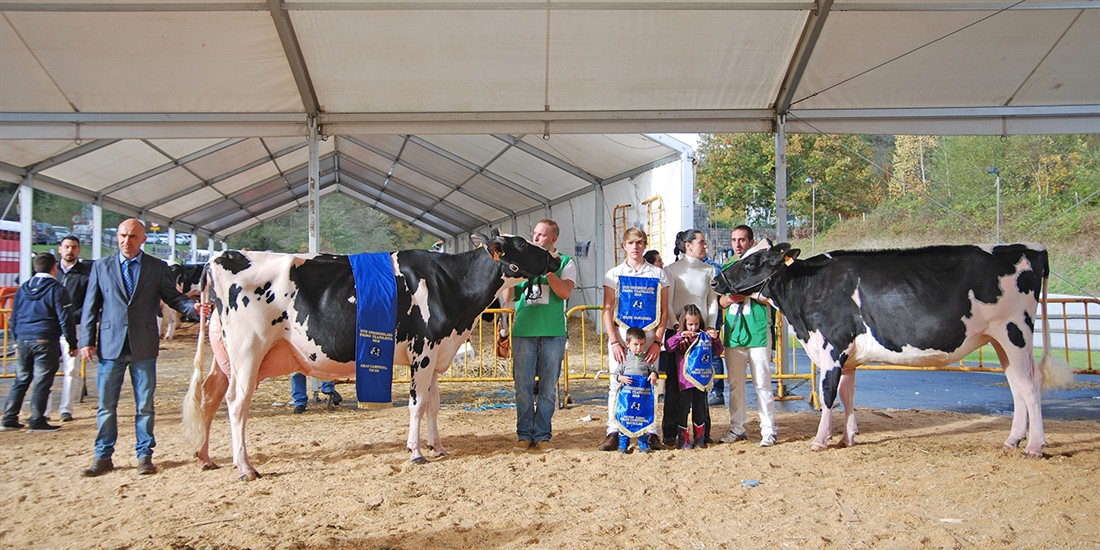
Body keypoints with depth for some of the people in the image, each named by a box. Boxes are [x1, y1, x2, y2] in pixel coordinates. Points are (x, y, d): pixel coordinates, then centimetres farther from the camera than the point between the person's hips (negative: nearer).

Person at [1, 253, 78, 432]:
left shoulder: (23, 288, 12)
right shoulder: (56, 289, -7)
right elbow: (65, 319, -9)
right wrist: (72, 343, -3)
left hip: (23, 340, 6)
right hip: (46, 341, -6)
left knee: (21, 380, 14)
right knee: (42, 382, -1)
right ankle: (36, 421, 0)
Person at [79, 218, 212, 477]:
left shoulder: (158, 268, 5)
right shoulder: (101, 266, 7)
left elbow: (173, 297, 4)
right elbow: (91, 306, 7)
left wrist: (193, 307, -17)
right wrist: (87, 340, 1)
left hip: (144, 347, -1)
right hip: (110, 346, 1)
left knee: (145, 405, 6)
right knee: (106, 404, 7)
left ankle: (144, 455, 16)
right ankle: (103, 457, 18)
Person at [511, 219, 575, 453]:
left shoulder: (565, 262, 7)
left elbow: (565, 292, -9)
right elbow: (509, 295, 12)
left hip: (553, 332, -2)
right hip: (523, 331, 2)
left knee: (548, 387, 4)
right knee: (523, 386, 4)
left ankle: (542, 435, 14)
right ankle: (524, 434, 14)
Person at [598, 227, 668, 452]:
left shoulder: (658, 274, 8)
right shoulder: (614, 274, 7)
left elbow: (664, 312, 6)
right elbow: (607, 310, 2)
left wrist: (657, 341, -5)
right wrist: (614, 341, -8)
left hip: (649, 336, 0)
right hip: (621, 335, 0)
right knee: (617, 383, -2)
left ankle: (651, 433, 5)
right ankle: (613, 433, 3)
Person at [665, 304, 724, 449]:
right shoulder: (680, 337, 0)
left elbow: (718, 351, 13)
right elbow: (668, 346, -15)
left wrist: (714, 339, -5)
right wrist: (680, 336, -27)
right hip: (685, 380, -3)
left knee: (700, 409, 10)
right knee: (684, 408, 1)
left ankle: (699, 438, 19)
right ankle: (683, 439, 8)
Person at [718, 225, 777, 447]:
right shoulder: (727, 266, 16)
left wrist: (748, 293, -15)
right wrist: (727, 299, -4)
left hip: (758, 331, -5)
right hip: (733, 331, 5)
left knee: (762, 383, -4)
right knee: (735, 384, 9)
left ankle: (768, 431, 2)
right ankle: (736, 429, 17)